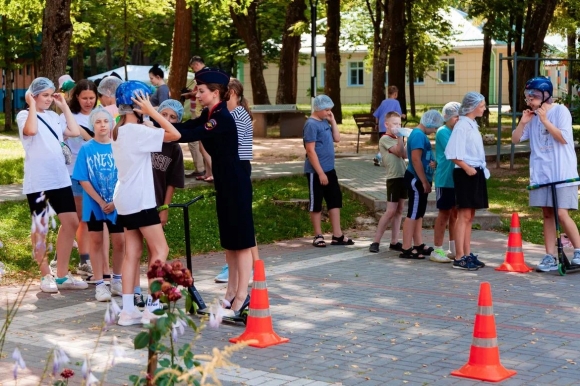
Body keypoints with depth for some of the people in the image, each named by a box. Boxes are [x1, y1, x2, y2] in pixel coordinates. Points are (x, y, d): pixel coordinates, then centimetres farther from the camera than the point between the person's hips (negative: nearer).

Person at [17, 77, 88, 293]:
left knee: (71, 223, 7)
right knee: (40, 229, 4)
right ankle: (46, 275, 16)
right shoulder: (25, 115, -5)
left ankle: (62, 275, 16)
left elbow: (75, 132, 7)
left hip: (60, 179, 7)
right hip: (37, 183, -6)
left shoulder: (53, 116, 13)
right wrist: (32, 105, -14)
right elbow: (31, 130, -26)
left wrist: (64, 106, 11)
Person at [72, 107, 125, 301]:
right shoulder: (86, 149, -6)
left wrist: (115, 201, -12)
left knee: (119, 242, 5)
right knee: (96, 241, 6)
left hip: (117, 204, 1)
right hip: (94, 204, -1)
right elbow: (83, 180, -7)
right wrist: (101, 202, -13)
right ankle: (99, 284, 14)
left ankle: (117, 280, 24)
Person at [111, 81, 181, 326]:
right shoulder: (136, 131, -16)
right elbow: (174, 135, -21)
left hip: (126, 199, 9)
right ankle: (152, 306, -6)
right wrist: (151, 111, -15)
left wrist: (148, 114, 12)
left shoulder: (119, 131, 11)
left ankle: (128, 310, 7)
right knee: (160, 250, -4)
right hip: (139, 199, -9)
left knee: (132, 253, 8)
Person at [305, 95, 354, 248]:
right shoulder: (312, 124, -15)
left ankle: (337, 235, 15)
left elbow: (337, 138, 13)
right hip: (316, 171, -9)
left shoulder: (325, 122, 10)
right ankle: (318, 236, 13)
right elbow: (310, 150, -19)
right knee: (316, 203, 3)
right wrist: (320, 173, -20)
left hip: (329, 169, 9)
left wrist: (332, 120, 4)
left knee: (335, 200, 10)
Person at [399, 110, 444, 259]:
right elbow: (416, 160, -22)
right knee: (413, 214, -8)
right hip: (416, 180, -10)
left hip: (419, 180, 10)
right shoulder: (418, 135, -17)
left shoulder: (420, 134, 15)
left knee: (419, 214, 14)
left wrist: (432, 163, 6)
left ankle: (419, 245, 22)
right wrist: (425, 181, -20)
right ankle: (406, 249, -6)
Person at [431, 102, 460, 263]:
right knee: (444, 213, -3)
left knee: (455, 213, 12)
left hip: (457, 179, 7)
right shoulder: (443, 132, -11)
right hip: (445, 179, -7)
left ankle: (454, 249, 20)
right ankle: (437, 251, 3)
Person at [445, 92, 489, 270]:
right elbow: (453, 153, -19)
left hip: (476, 173, 9)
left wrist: (482, 170, 9)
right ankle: (459, 258, -4)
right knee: (464, 215, -7)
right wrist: (467, 168, -23)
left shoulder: (472, 125, 15)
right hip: (466, 173, -9)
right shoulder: (462, 125, -13)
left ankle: (467, 254, 17)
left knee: (470, 216, 12)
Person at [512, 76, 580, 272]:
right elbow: (515, 139, 10)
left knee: (562, 214, -12)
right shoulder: (532, 116, 10)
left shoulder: (560, 111, -6)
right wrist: (523, 122, -5)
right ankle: (550, 257, 8)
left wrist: (545, 121, -17)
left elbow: (564, 138, -16)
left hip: (562, 173, -6)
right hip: (541, 174, 6)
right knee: (547, 214, 6)